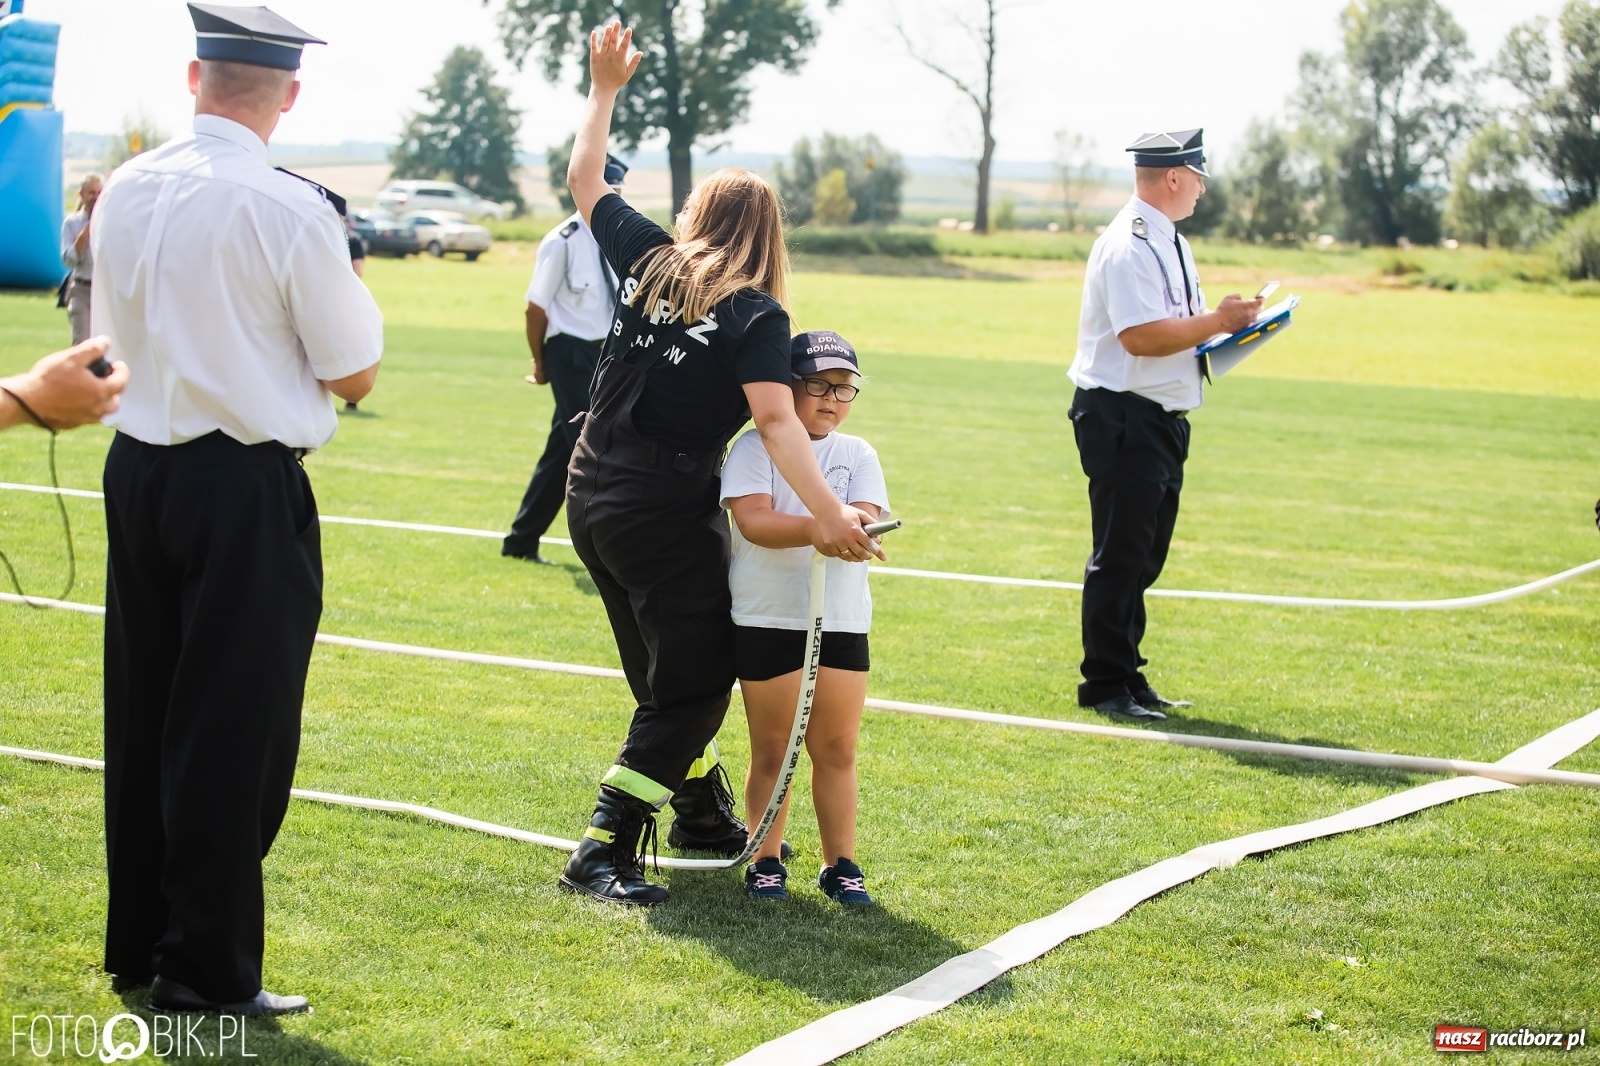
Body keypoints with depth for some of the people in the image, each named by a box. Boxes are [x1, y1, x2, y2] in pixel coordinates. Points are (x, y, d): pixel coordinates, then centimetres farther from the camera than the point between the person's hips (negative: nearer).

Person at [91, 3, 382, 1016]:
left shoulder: (127, 192, 4)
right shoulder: (289, 209, -14)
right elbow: (354, 372, -8)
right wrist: (348, 278, 8)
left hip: (139, 469, 6)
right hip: (247, 487, -6)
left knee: (144, 713, 15)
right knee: (234, 730, 2)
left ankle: (138, 946, 26)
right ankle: (210, 968, 8)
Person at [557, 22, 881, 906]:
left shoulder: (648, 261, 4)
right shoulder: (755, 315, -11)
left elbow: (584, 180, 19)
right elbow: (776, 419, -25)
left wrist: (605, 86, 28)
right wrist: (827, 513, -34)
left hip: (592, 500, 7)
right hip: (665, 518, -7)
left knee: (669, 672, 23)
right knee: (693, 687, -1)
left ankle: (695, 805, 38)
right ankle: (602, 851, -7)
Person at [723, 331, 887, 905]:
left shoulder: (857, 455, 8)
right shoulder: (754, 448, -5)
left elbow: (865, 521, -6)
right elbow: (754, 521, -19)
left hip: (842, 622, 3)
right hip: (767, 620, -3)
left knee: (837, 749, 8)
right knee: (773, 749, 6)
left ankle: (840, 864, 18)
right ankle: (765, 860, 18)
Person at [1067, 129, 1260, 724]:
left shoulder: (1171, 244, 16)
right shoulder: (1128, 246, -16)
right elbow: (1142, 336, -25)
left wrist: (1223, 327, 6)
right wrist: (1217, 322, -17)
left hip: (1163, 418, 10)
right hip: (1123, 419, -10)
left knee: (1144, 557, 15)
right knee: (1120, 556, -5)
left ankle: (1127, 678, 24)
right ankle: (1105, 687, 2)